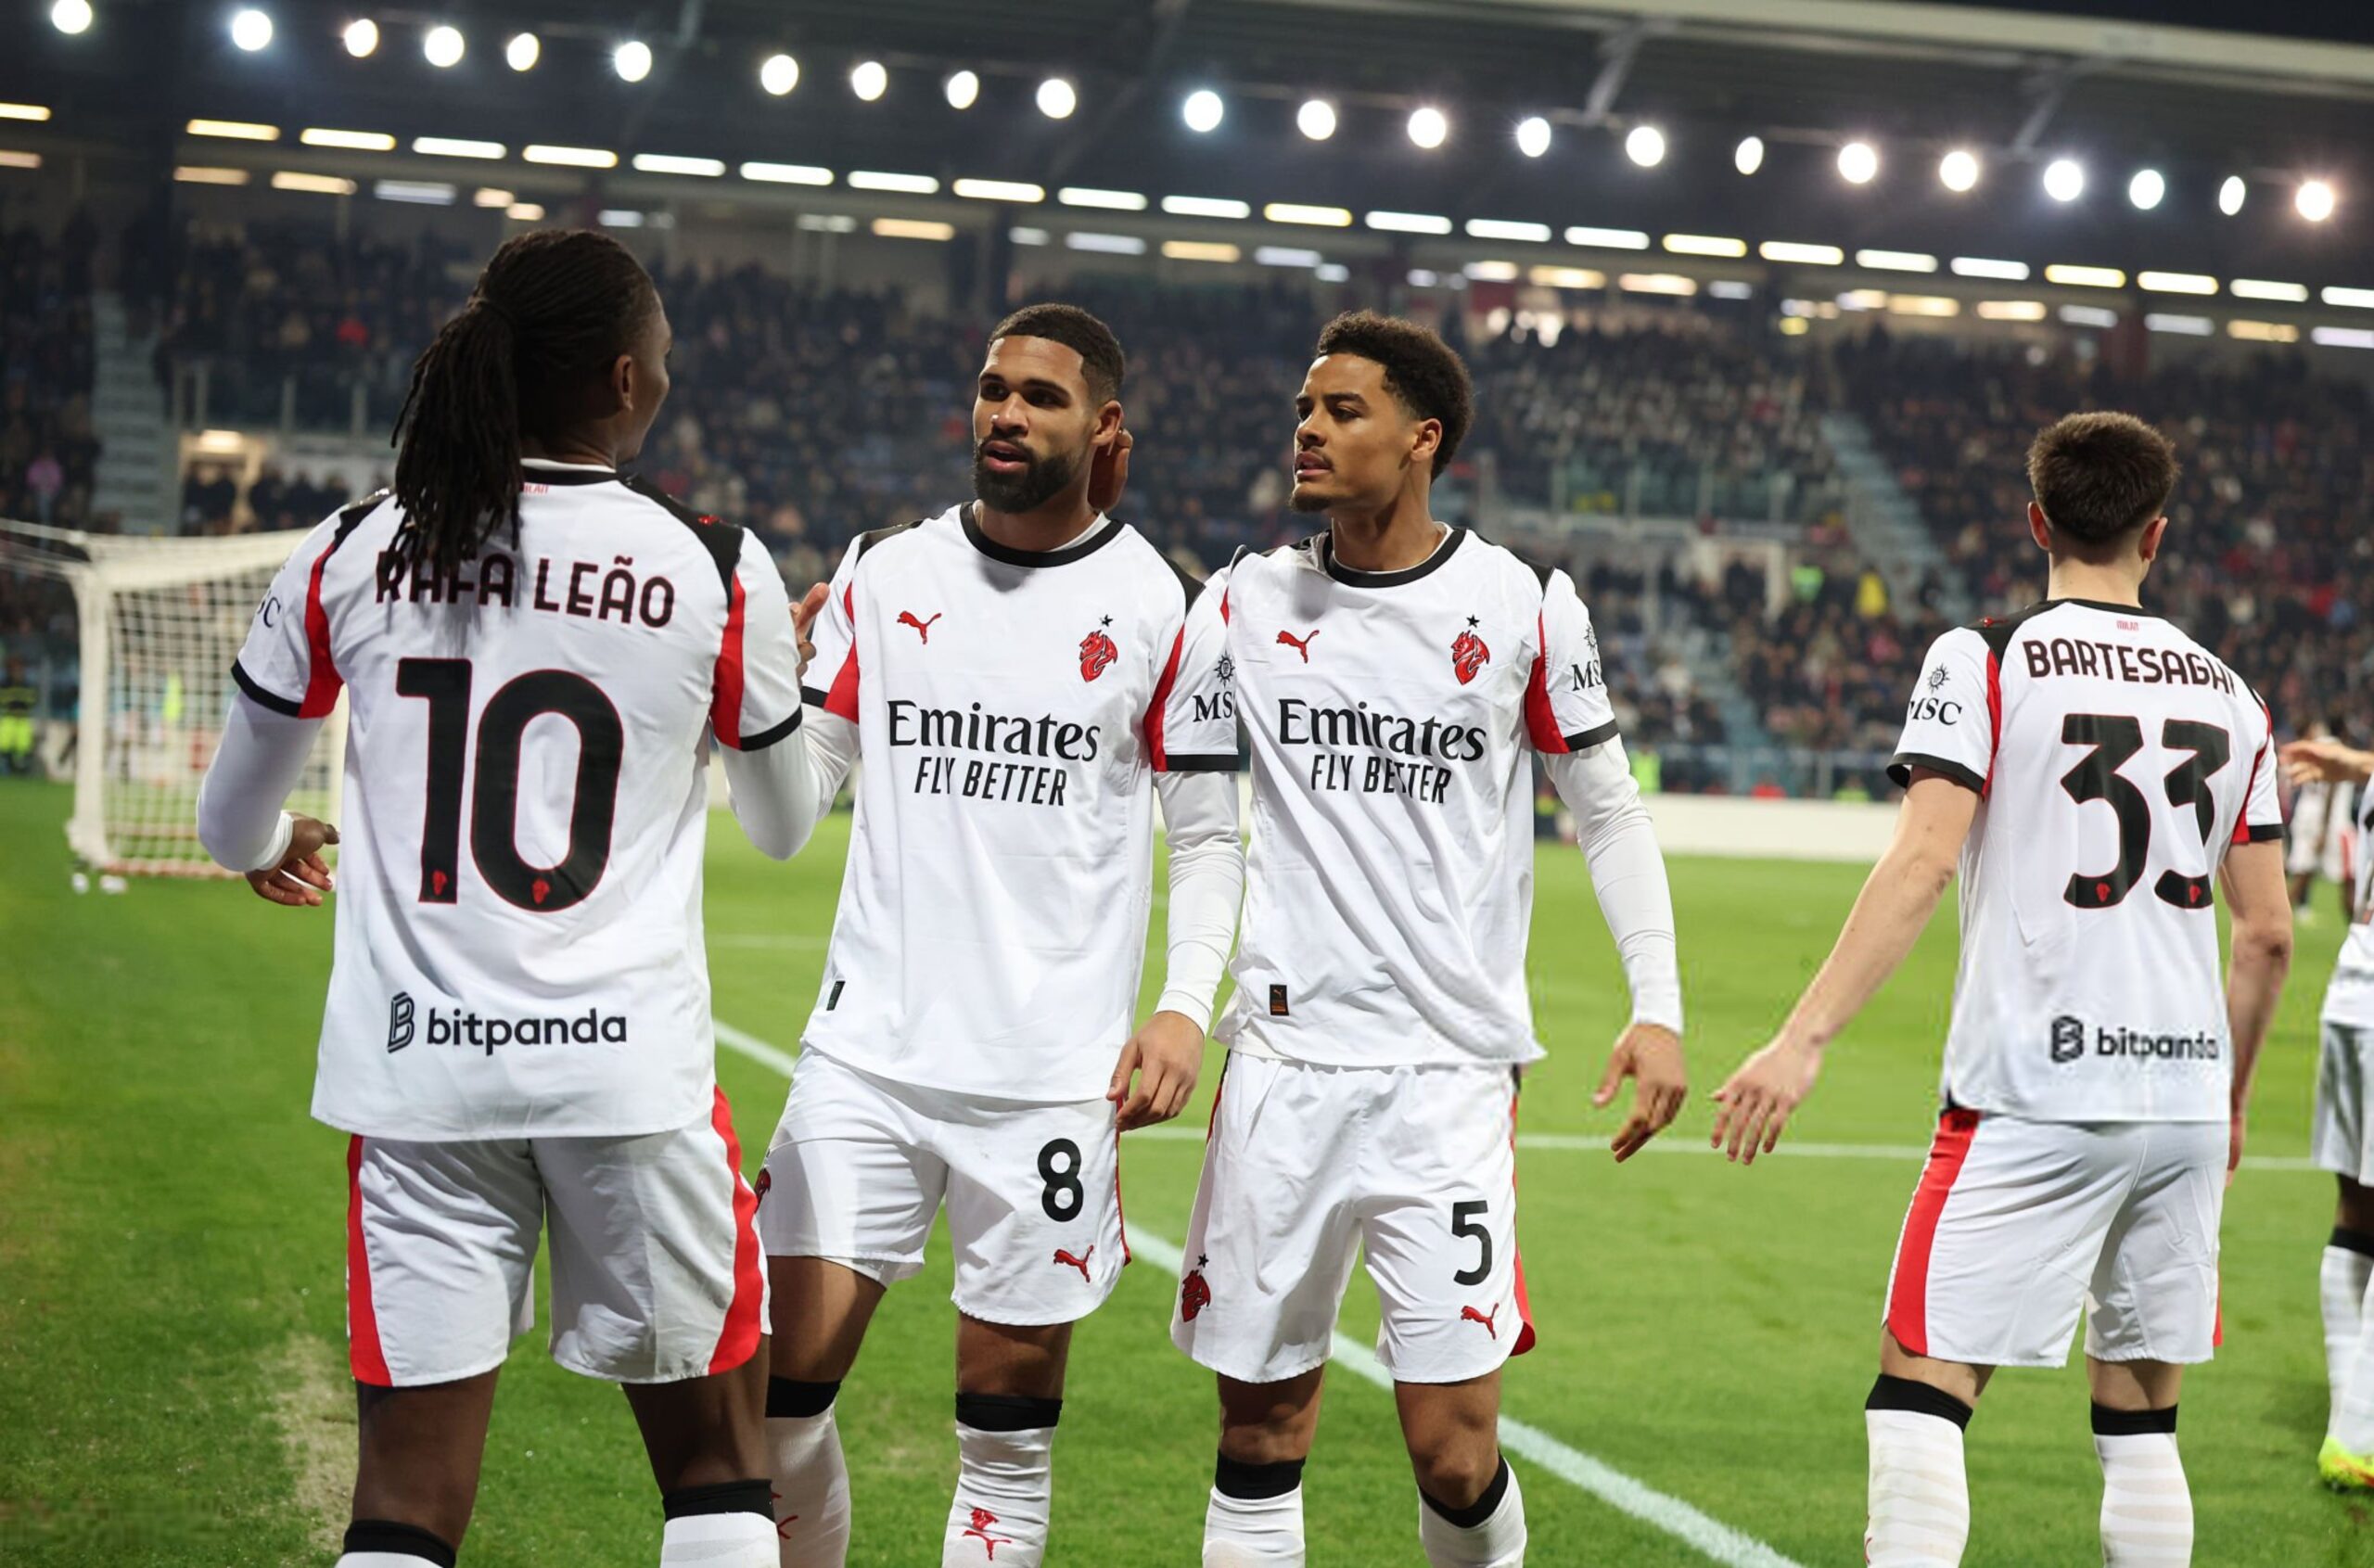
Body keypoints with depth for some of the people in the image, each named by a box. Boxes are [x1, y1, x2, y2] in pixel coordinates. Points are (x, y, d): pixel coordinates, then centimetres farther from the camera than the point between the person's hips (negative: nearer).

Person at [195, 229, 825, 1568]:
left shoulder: (351, 556, 2)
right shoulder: (719, 573, -3)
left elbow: (235, 822, 14)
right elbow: (785, 826, 13)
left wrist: (273, 849, 39)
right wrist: (790, 674, 33)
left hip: (415, 1069, 2)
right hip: (632, 1066, -2)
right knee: (716, 1456, 13)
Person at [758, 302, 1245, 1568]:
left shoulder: (1165, 608, 1)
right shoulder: (885, 571, 8)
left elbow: (1208, 836, 6)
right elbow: (803, 777, 9)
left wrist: (1186, 1007, -7)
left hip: (1053, 1072, -2)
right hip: (868, 1047, 2)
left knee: (1008, 1424, 4)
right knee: (791, 1377, -3)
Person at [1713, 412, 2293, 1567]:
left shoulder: (1984, 660, -2)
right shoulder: (2228, 696, 12)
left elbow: (1920, 864, -14)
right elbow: (2268, 936, 13)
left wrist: (1803, 1039, -16)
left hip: (2037, 1096, -5)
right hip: (2184, 1097, 5)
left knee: (1921, 1394, -4)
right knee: (2140, 1420, 14)